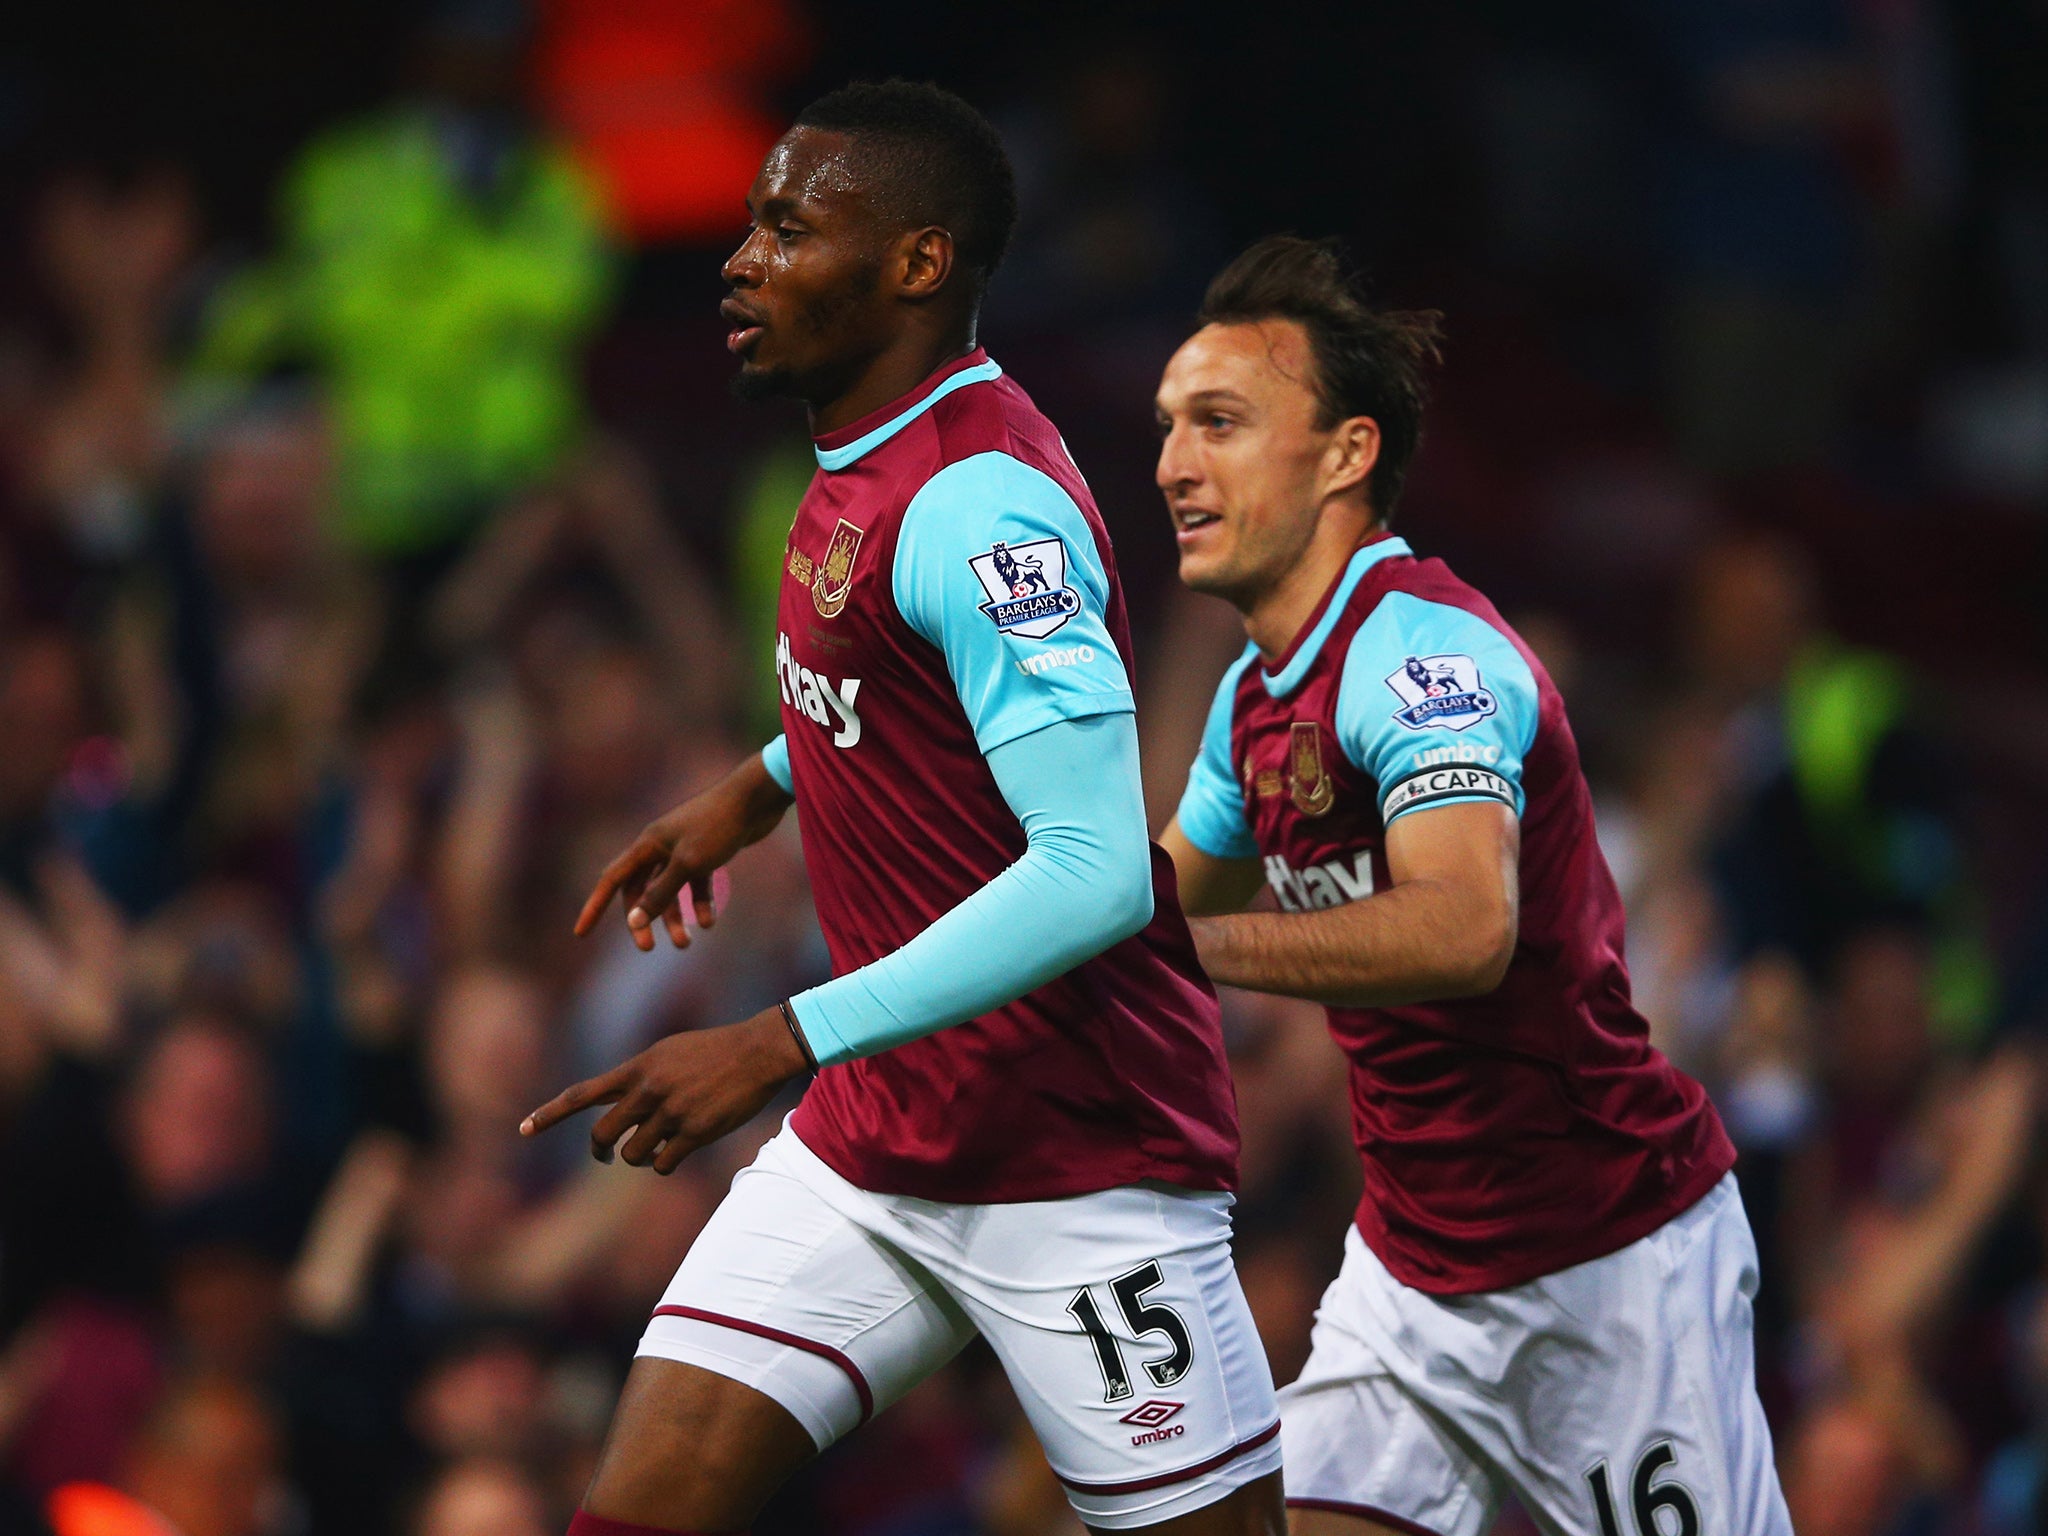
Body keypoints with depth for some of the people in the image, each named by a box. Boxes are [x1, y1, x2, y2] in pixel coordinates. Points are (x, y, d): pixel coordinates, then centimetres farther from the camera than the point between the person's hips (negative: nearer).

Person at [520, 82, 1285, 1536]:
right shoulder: (867, 463, 9)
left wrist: (786, 1043, -31)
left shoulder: (977, 503, -21)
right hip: (871, 1144, 9)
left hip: (1076, 1170, -9)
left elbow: (1094, 873, -29)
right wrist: (762, 783, 18)